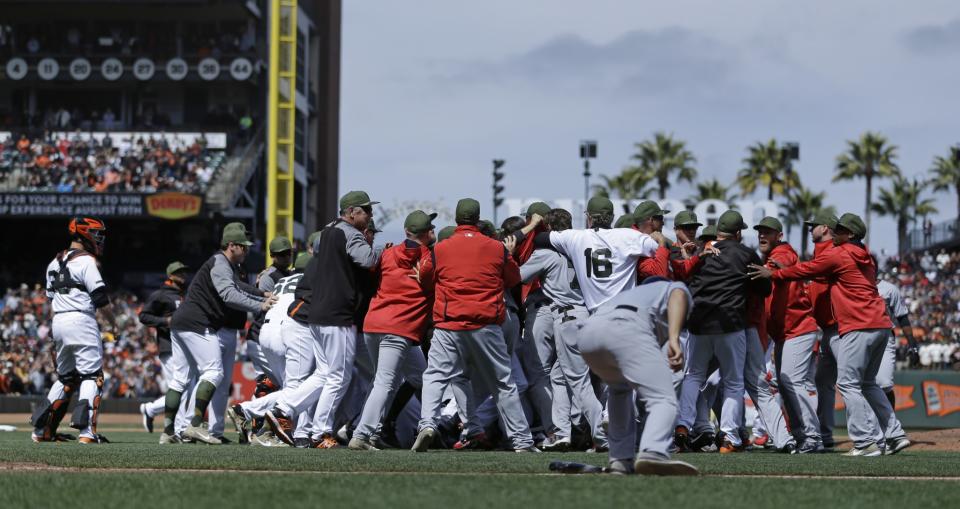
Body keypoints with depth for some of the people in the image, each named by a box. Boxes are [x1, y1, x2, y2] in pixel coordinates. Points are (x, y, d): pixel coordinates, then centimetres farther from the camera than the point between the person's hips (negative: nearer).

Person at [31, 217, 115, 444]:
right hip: (81, 321, -8)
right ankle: (87, 431, -15)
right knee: (91, 376, -5)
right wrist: (113, 323, -1)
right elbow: (101, 298, -12)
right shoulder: (86, 261, -9)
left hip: (58, 323, 8)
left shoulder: (54, 263, 16)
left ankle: (42, 430, 12)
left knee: (66, 377, 16)